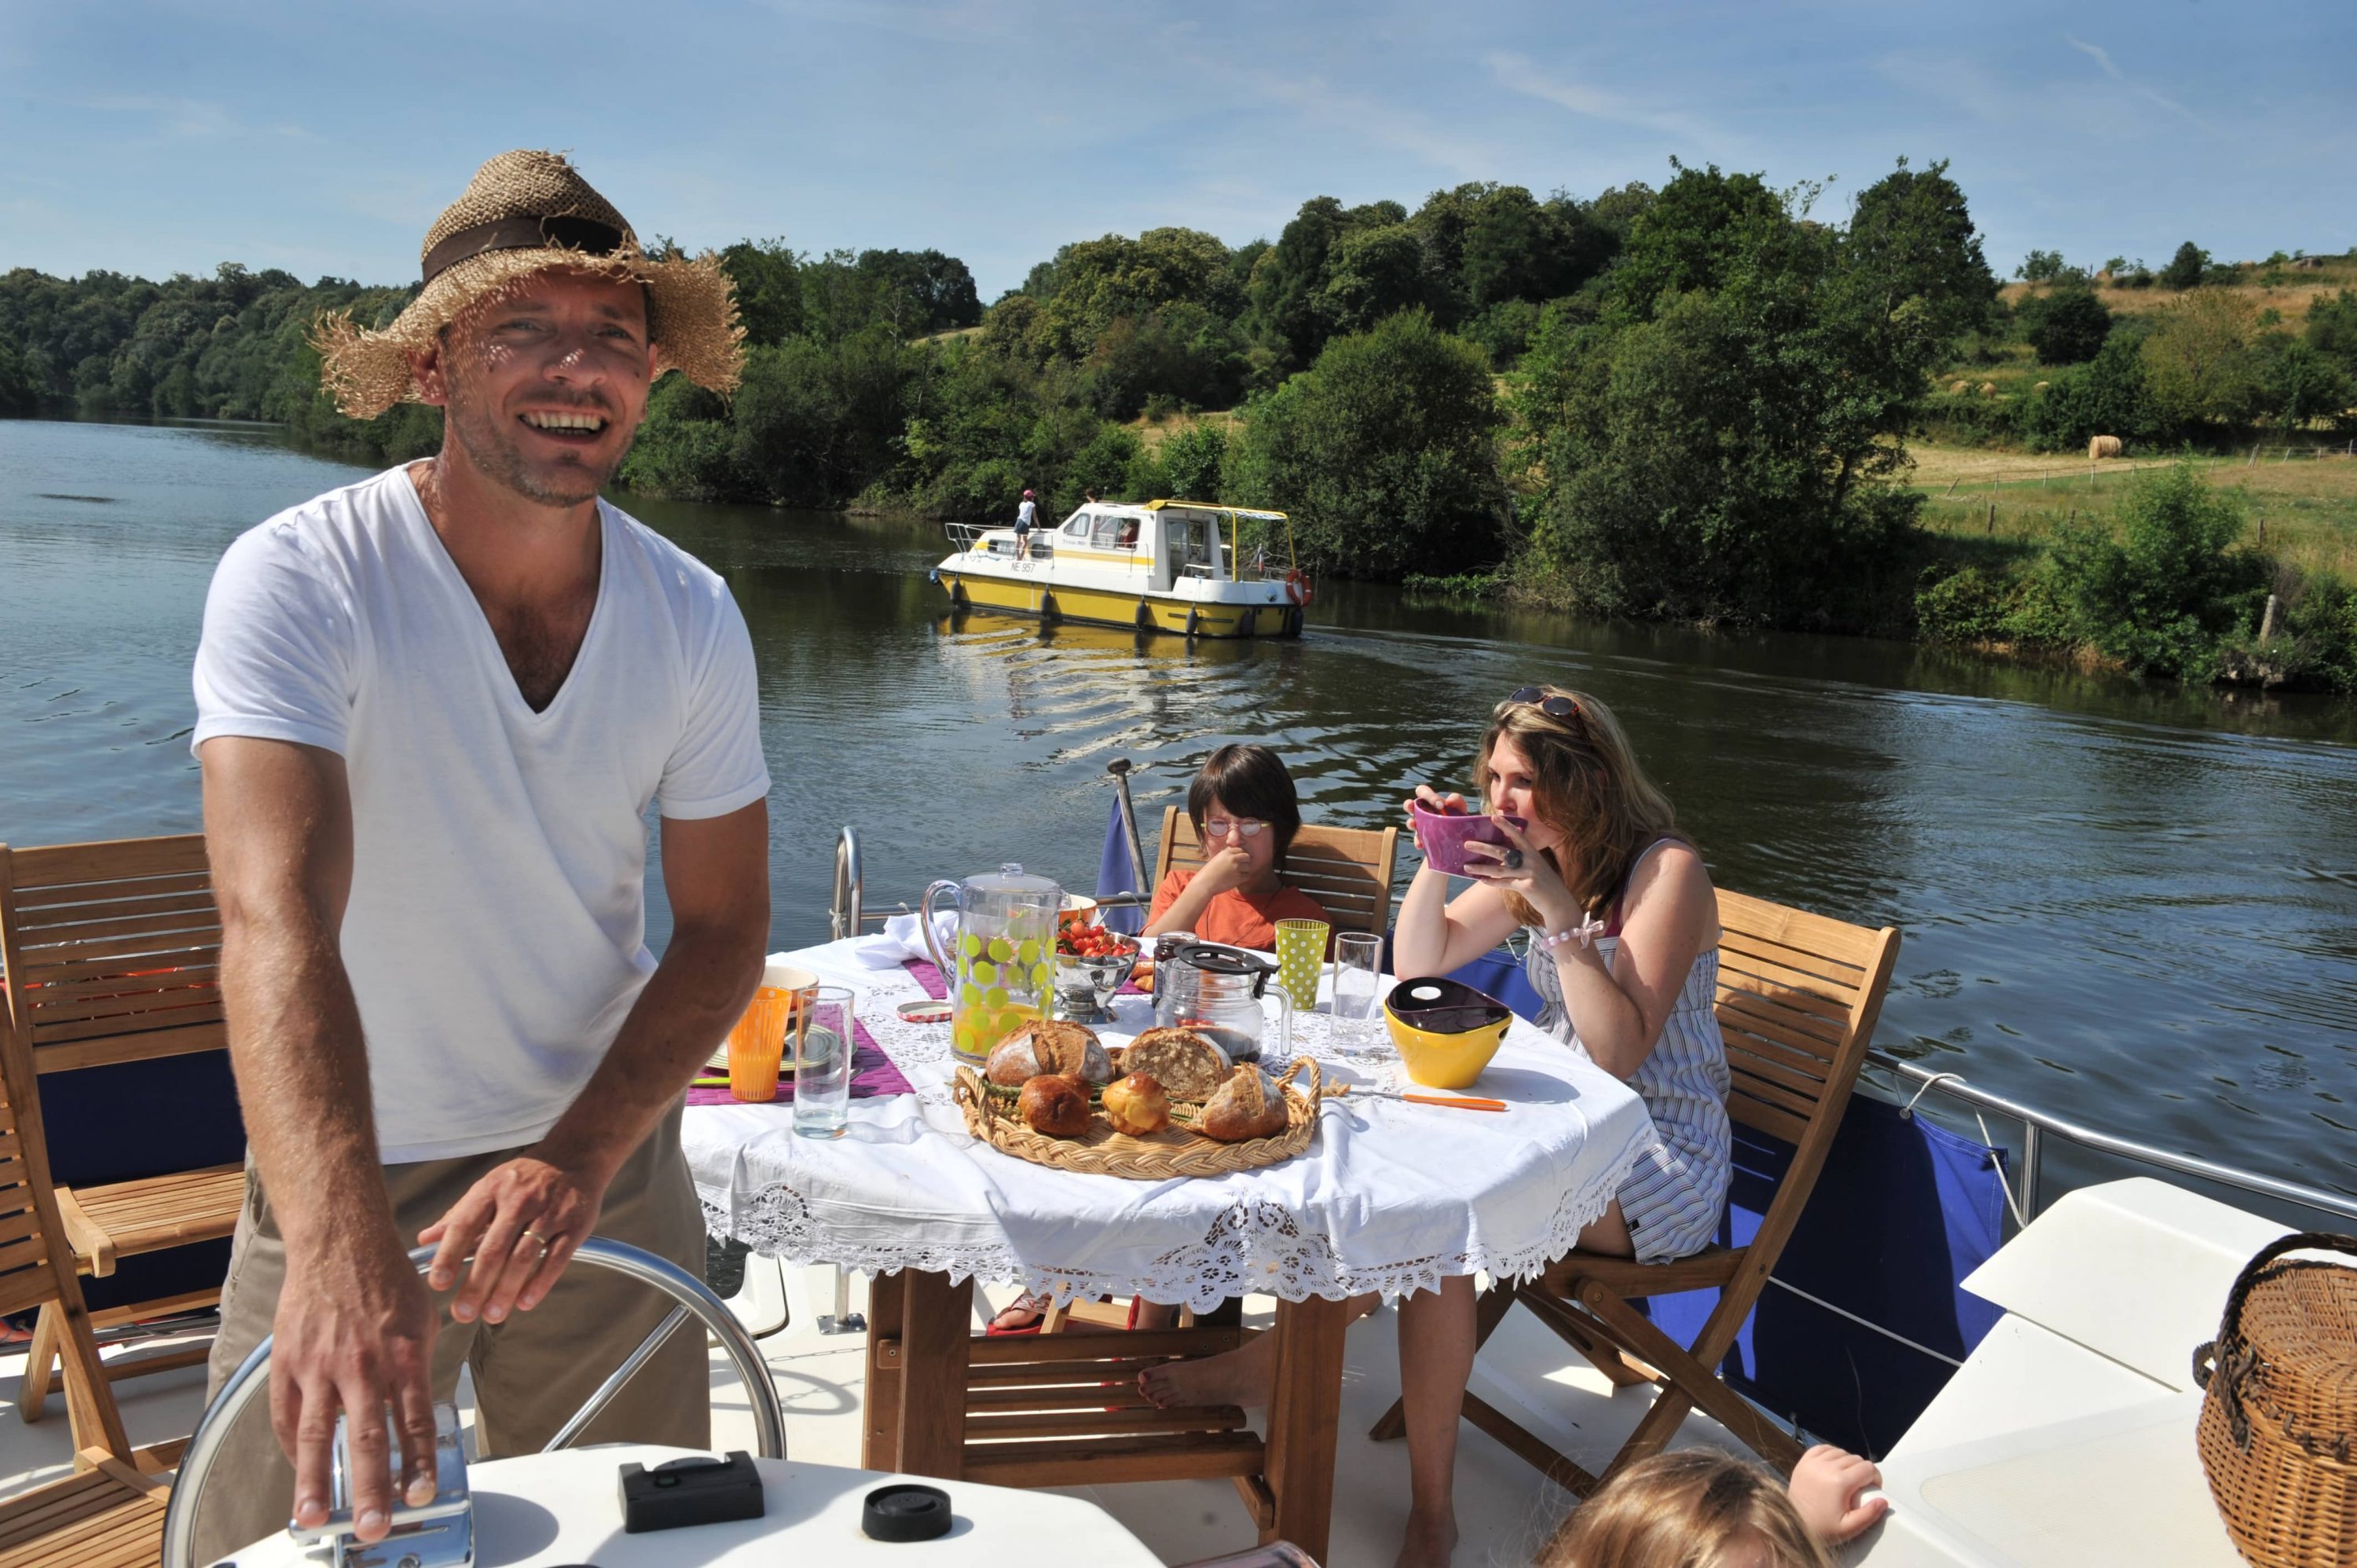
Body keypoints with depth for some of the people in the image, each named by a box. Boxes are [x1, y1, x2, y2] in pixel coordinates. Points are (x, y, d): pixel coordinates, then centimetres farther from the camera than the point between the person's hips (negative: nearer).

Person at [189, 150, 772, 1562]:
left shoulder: (695, 619, -9)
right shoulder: (295, 583, -22)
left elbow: (725, 928, -5)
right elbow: (278, 920, -35)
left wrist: (582, 1153, -20)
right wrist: (340, 1243, -49)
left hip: (606, 1161, 3)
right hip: (346, 1178, -3)